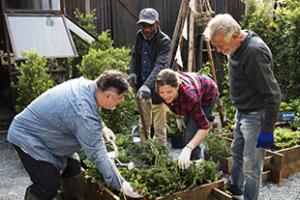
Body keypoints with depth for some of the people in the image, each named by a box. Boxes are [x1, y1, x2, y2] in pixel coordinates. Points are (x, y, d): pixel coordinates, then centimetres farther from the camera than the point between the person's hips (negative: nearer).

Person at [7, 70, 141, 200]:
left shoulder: (86, 84, -11)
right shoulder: (84, 114, -37)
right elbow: (98, 155, -29)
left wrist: (102, 128, 0)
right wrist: (121, 185, -19)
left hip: (42, 130, 9)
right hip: (27, 135, -9)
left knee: (72, 167, 9)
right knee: (49, 185, -15)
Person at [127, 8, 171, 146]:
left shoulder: (164, 41, -17)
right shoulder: (139, 36, 3)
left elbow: (160, 65, -30)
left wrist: (148, 85, -45)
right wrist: (132, 72, -3)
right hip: (142, 87, 6)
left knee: (159, 127, 3)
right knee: (143, 123, 18)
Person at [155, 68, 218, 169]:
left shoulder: (189, 95, -45)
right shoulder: (164, 89, -32)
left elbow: (204, 128, -40)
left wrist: (188, 149, -50)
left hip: (207, 95, -6)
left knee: (190, 138, -13)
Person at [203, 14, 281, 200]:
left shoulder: (254, 52, -29)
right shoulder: (236, 47, -1)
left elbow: (273, 95, -26)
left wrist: (267, 130, -21)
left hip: (256, 116, -10)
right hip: (242, 112, 10)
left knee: (251, 166, 1)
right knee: (237, 152, 25)